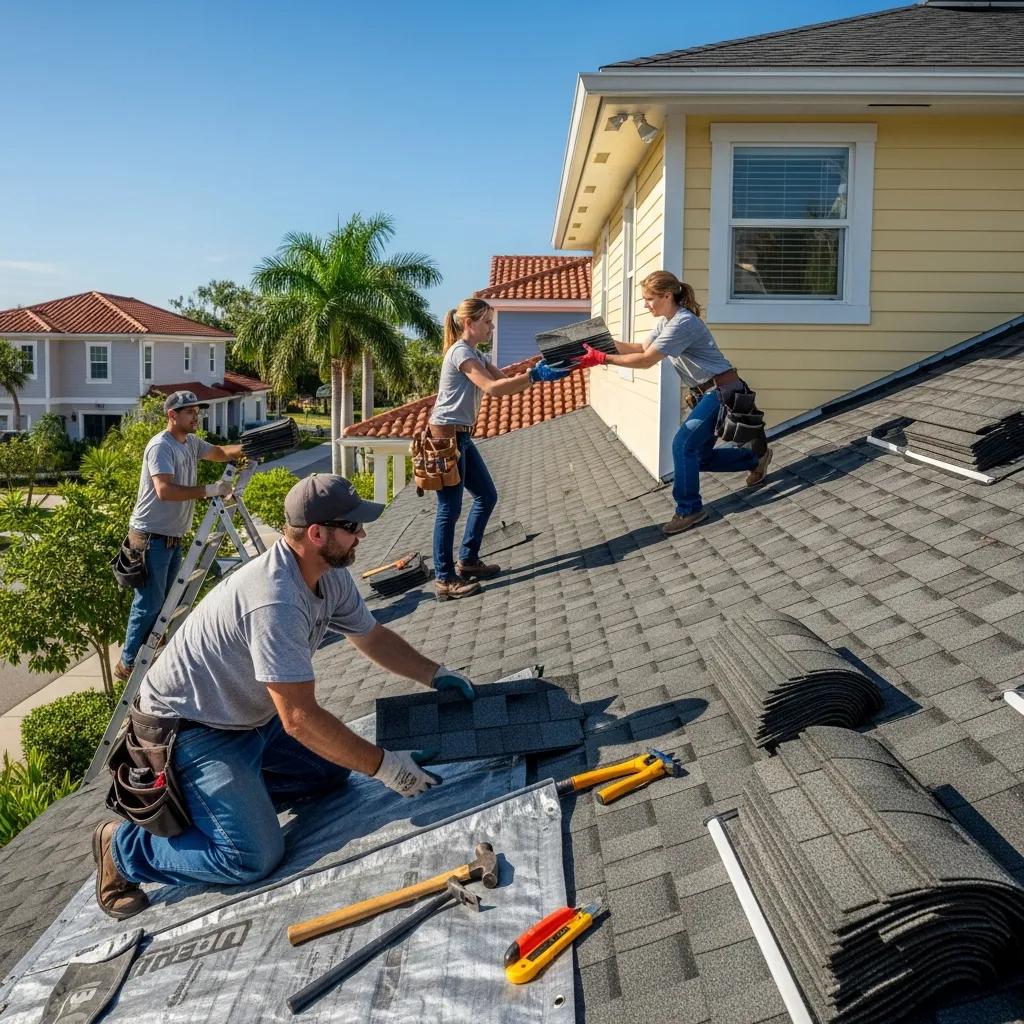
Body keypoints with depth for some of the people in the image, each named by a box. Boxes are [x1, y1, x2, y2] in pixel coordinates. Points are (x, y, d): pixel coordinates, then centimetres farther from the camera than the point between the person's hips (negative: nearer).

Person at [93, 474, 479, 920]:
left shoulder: (329, 574, -6)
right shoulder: (275, 602, -34)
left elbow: (372, 636, 11)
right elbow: (299, 718, -34)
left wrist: (435, 674, 0)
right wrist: (384, 766, -28)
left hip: (250, 713, 9)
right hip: (190, 731, -9)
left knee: (333, 768, 7)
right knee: (255, 857, -14)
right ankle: (123, 847, 4)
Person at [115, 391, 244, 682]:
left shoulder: (191, 443, 11)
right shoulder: (161, 446, -17)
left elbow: (220, 452, 24)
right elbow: (165, 490, -29)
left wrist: (246, 448, 4)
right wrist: (209, 490, -29)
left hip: (173, 537, 9)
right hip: (152, 537, -9)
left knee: (167, 602, 15)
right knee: (149, 605, -5)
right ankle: (128, 664, 6)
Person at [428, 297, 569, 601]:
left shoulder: (474, 354, 17)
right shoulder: (461, 352, -15)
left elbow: (506, 383, 9)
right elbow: (492, 388, -27)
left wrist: (535, 373, -6)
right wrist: (534, 375, -28)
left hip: (460, 436, 10)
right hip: (446, 435, -10)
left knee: (487, 496, 14)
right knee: (450, 508, -6)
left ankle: (467, 561, 25)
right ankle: (445, 580, 1)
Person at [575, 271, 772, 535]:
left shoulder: (683, 323, -22)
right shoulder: (667, 323, 10)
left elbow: (646, 361, -24)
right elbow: (641, 349, 9)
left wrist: (602, 359, -24)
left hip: (723, 390, -10)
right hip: (707, 393, 10)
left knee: (684, 444, -17)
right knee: (701, 457, 12)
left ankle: (689, 510, -6)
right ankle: (756, 459, 34)